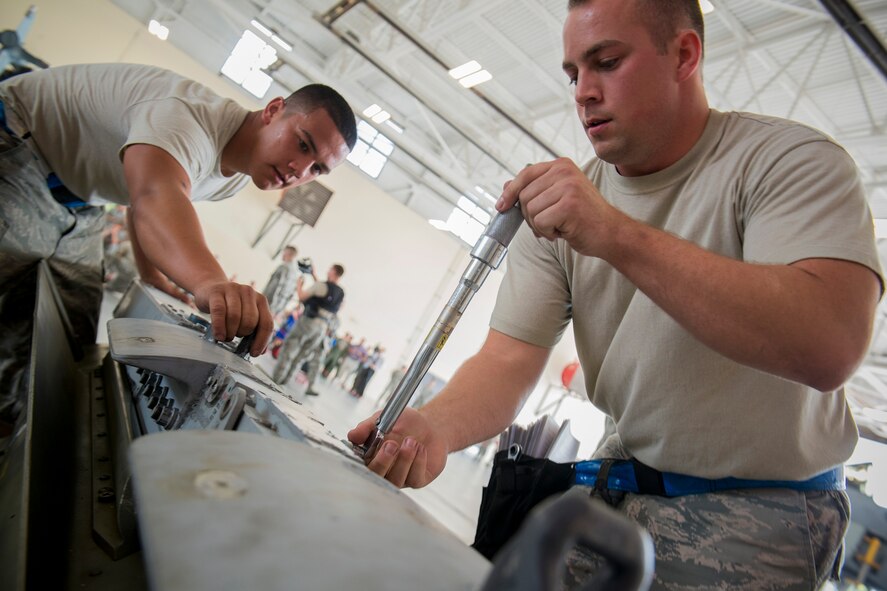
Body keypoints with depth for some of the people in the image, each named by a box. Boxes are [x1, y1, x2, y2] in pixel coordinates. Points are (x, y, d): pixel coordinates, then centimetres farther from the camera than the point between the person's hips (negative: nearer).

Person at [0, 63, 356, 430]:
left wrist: (151, 273, 0)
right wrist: (210, 282, -74)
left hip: (75, 201, 8)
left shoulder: (239, 175, -5)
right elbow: (155, 197, -56)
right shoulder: (192, 117, -34)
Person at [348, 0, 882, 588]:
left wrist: (618, 236, -38)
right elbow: (510, 358, -9)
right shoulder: (563, 201, -2)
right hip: (619, 486, 4)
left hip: (762, 511, -3)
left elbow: (831, 346, -32)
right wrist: (434, 424, -30)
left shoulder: (794, 159, -15)